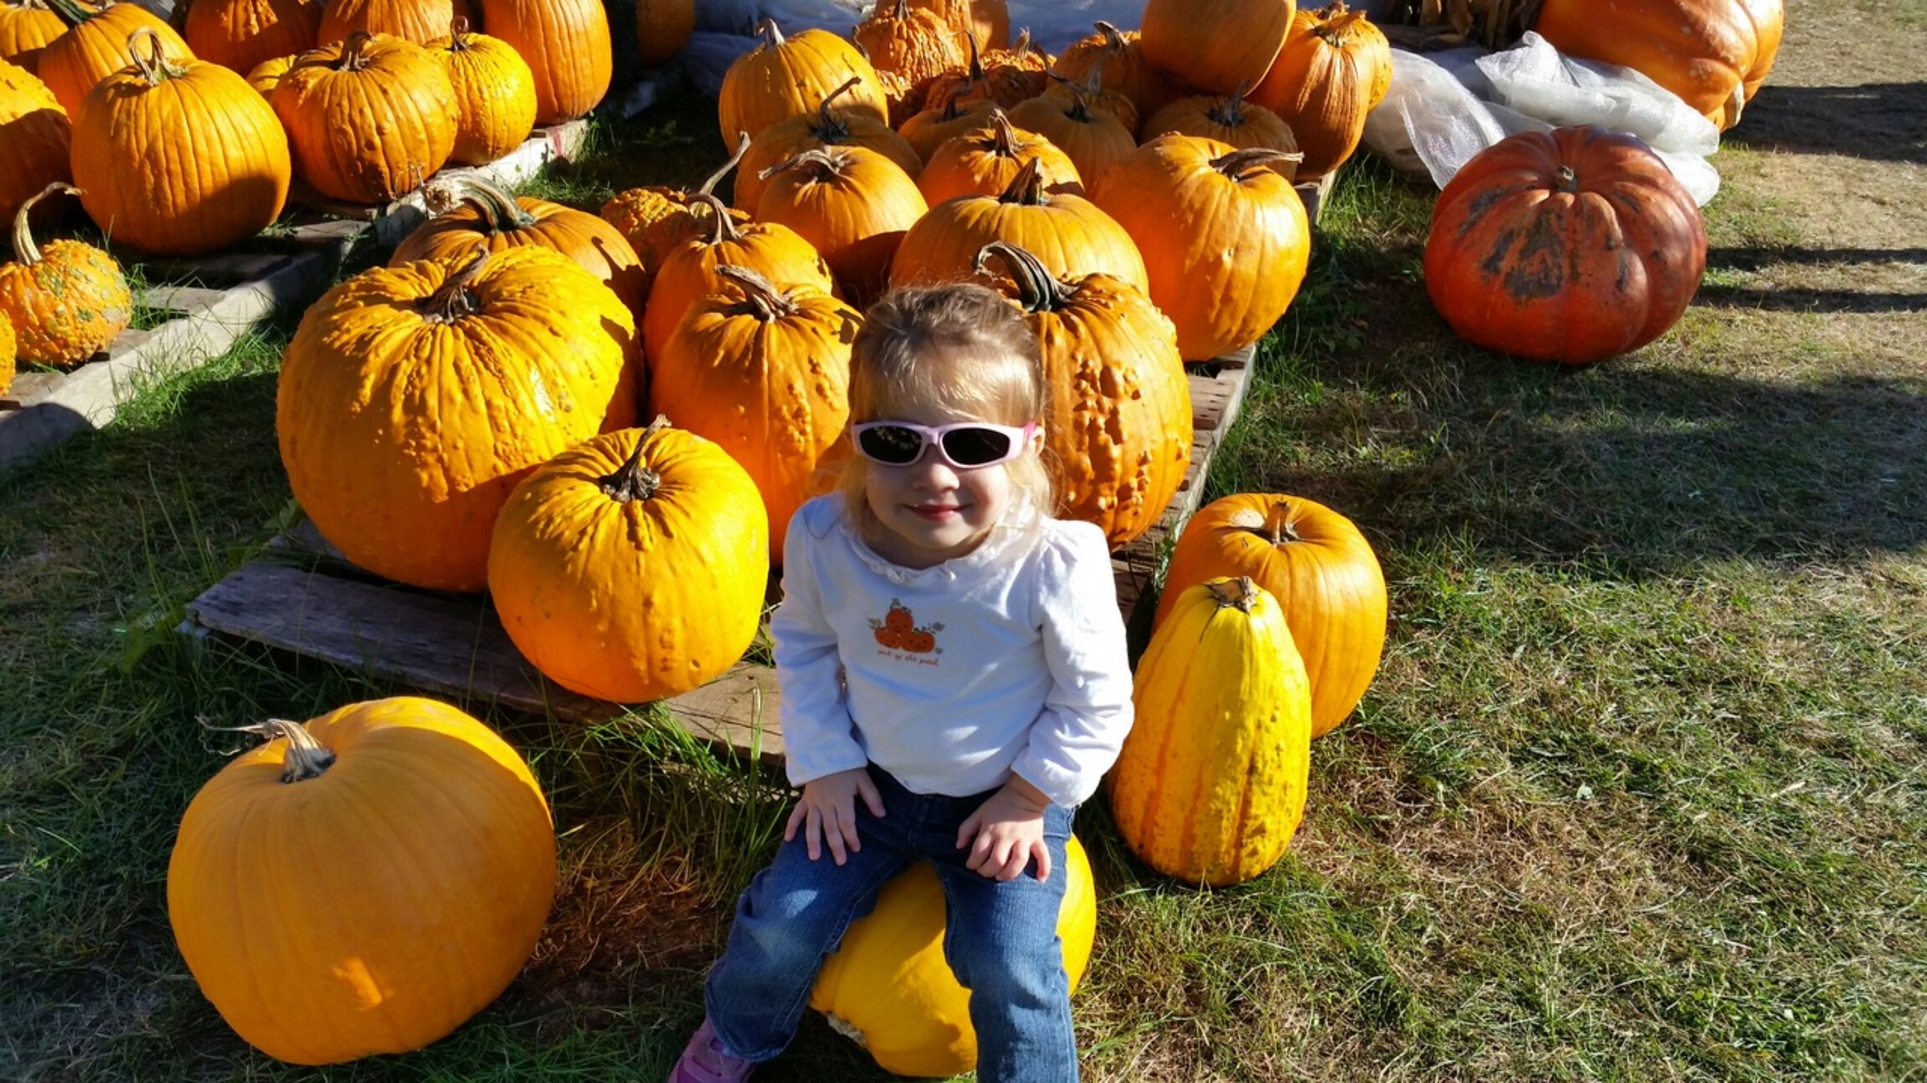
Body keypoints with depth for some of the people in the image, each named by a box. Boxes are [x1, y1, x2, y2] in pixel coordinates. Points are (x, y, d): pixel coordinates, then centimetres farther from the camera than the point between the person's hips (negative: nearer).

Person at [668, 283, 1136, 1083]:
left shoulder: (1056, 566, -31)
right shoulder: (823, 538, -21)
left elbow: (1096, 703, -14)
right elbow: (803, 643, 1)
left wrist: (1028, 798, -12)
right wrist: (823, 761, -2)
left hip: (1005, 794, -2)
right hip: (872, 780, 3)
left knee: (1008, 964, -15)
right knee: (783, 919, 2)